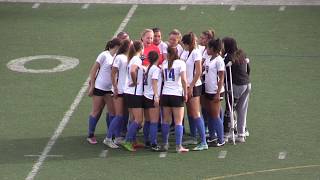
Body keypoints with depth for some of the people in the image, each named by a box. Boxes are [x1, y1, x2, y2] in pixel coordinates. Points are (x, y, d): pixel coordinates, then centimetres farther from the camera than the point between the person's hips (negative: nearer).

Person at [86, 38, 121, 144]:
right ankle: (90, 135, 11)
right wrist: (91, 86, -10)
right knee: (96, 111, 2)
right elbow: (93, 70, -9)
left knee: (113, 112, 2)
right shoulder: (104, 55, -11)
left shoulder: (116, 57, 6)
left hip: (109, 89, 6)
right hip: (99, 87, -6)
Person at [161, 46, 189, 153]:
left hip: (165, 94, 4)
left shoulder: (164, 63, 7)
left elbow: (163, 79, 7)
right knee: (178, 121, -2)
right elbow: (183, 80, -10)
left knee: (166, 121, 12)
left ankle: (165, 144, 15)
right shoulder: (180, 63, -5)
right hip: (177, 94, -4)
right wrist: (186, 94, -4)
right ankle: (178, 146, -6)